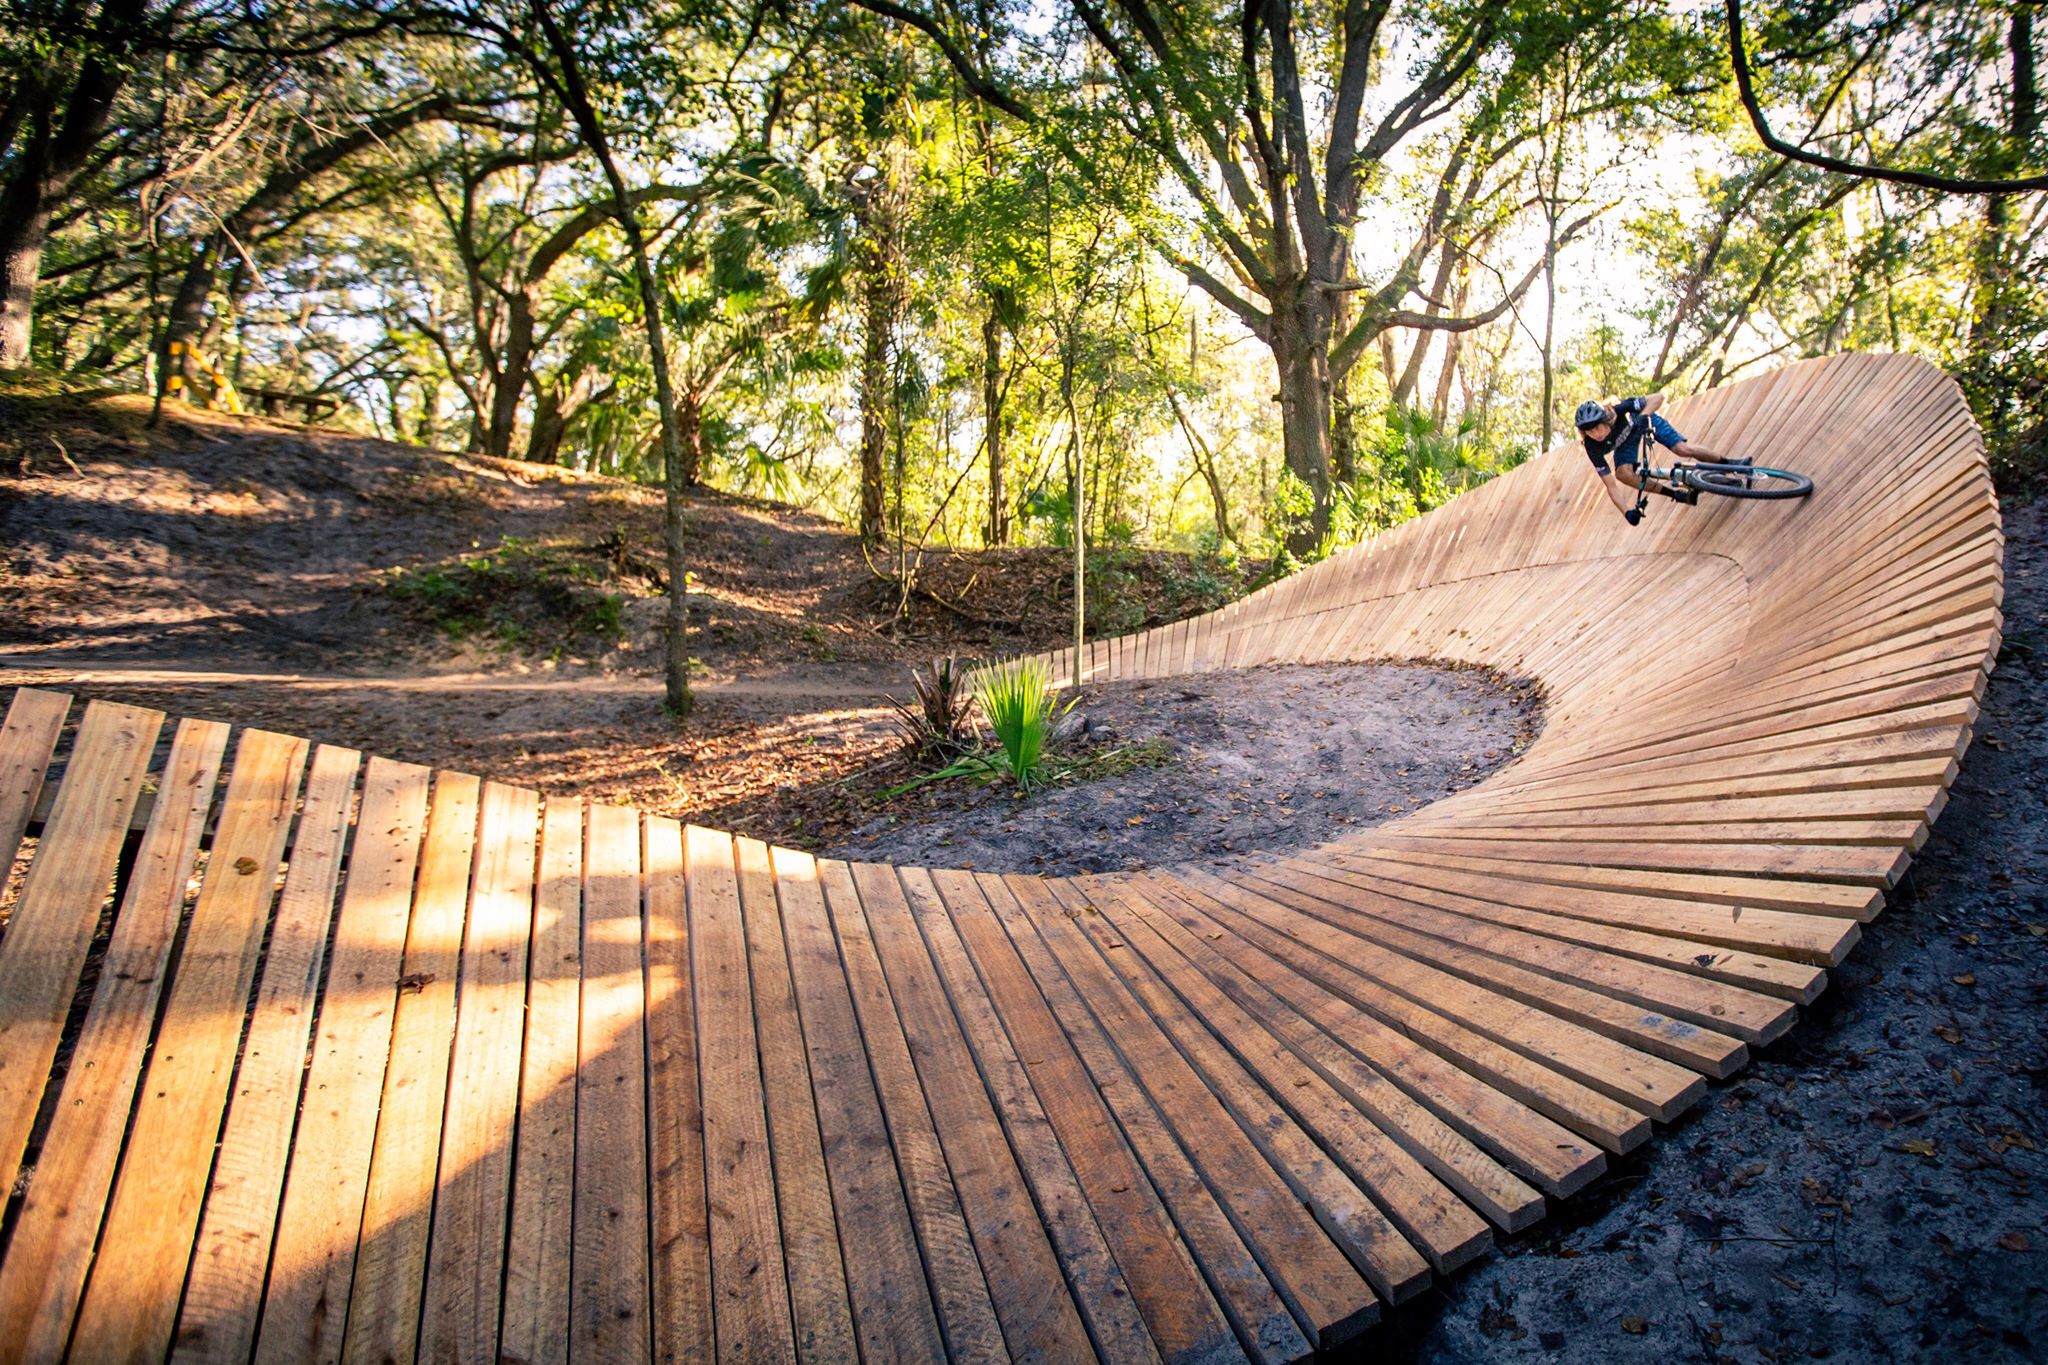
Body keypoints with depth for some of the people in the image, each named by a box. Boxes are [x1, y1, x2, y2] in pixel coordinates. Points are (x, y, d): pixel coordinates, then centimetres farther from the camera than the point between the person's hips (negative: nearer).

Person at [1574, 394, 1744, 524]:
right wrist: (1627, 511, -42)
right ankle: (1675, 493, -7)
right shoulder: (1593, 447, -35)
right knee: (1622, 473, -25)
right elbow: (1611, 486, -32)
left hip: (1644, 418, -1)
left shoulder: (1618, 411, -40)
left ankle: (1727, 463, 14)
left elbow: (1658, 397, -38)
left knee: (1683, 449, -14)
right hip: (1625, 442, 1)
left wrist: (1642, 416, -55)